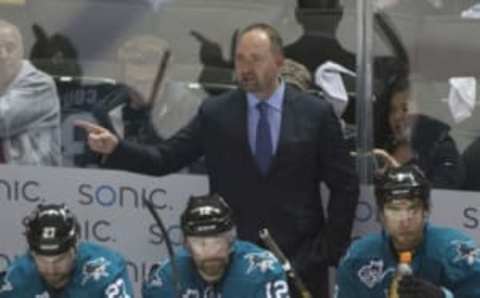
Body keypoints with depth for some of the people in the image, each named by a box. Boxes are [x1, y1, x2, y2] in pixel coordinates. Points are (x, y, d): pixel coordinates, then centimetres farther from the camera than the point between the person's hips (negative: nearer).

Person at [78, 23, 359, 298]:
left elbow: (345, 184, 2)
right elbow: (165, 159, 0)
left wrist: (331, 249, -3)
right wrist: (115, 147, -16)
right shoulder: (215, 112, 3)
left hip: (301, 259, -1)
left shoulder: (317, 113, 0)